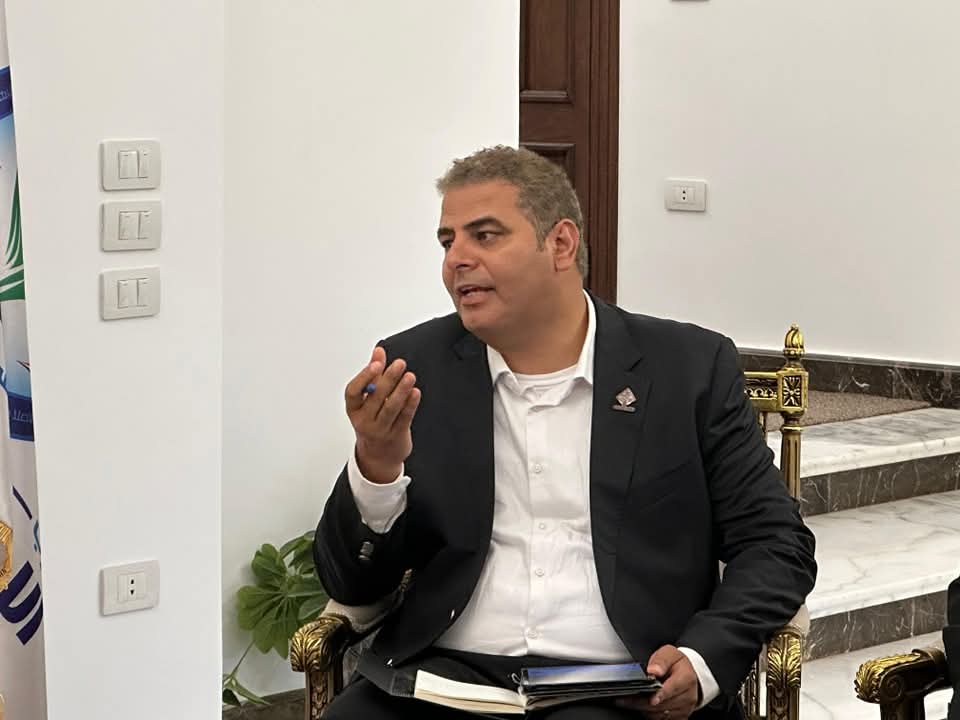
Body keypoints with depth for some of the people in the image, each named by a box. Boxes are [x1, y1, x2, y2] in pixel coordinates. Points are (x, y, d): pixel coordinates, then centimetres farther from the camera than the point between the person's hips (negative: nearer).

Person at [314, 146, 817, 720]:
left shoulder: (691, 367, 6)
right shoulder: (414, 368, 9)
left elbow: (776, 544, 7)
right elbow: (353, 583, 9)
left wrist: (704, 663, -12)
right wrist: (376, 467, -12)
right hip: (445, 672, 3)